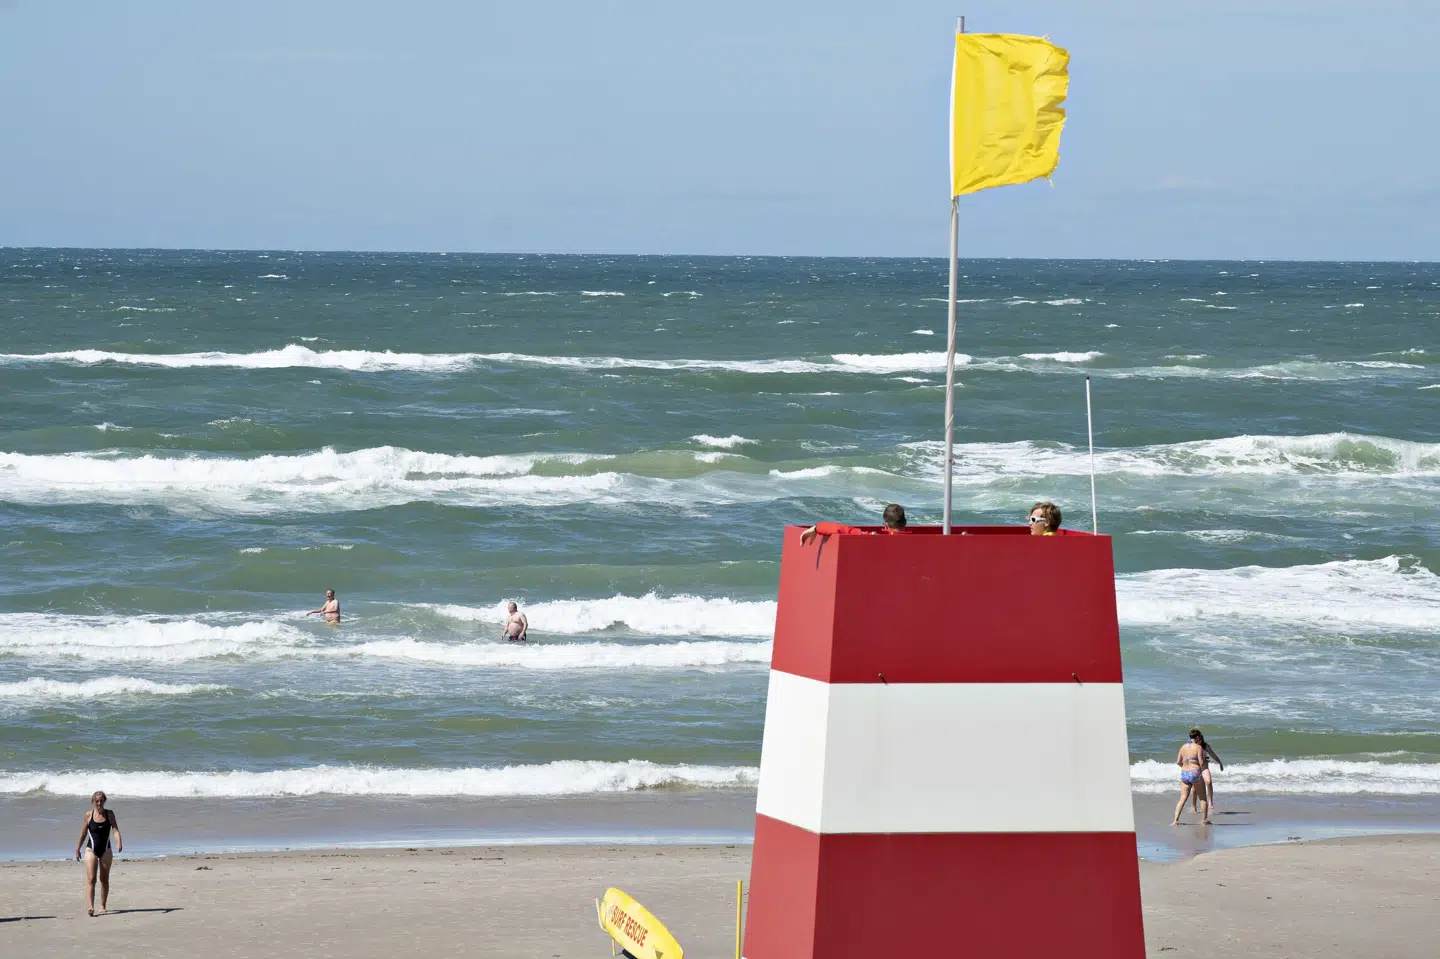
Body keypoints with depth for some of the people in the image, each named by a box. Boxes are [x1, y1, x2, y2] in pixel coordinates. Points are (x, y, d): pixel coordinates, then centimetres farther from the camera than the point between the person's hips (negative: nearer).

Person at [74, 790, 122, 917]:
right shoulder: (88, 815, -1)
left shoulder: (109, 814, -1)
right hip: (91, 850, -2)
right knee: (91, 879, -13)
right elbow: (83, 833, 8)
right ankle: (90, 907, -24)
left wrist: (119, 842, -27)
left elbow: (115, 829, -9)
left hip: (106, 850, 2)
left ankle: (102, 905, 23)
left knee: (104, 879, 10)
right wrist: (77, 849, 14)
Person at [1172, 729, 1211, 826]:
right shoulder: (1198, 747, -10)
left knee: (1183, 798, 7)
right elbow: (1201, 763, -13)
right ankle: (1204, 820, 14)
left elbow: (1178, 762, 7)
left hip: (1184, 774, 5)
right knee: (1203, 798, 12)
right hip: (1195, 774, -5)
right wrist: (1203, 757, 8)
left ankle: (1176, 820, -5)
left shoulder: (1183, 747, 6)